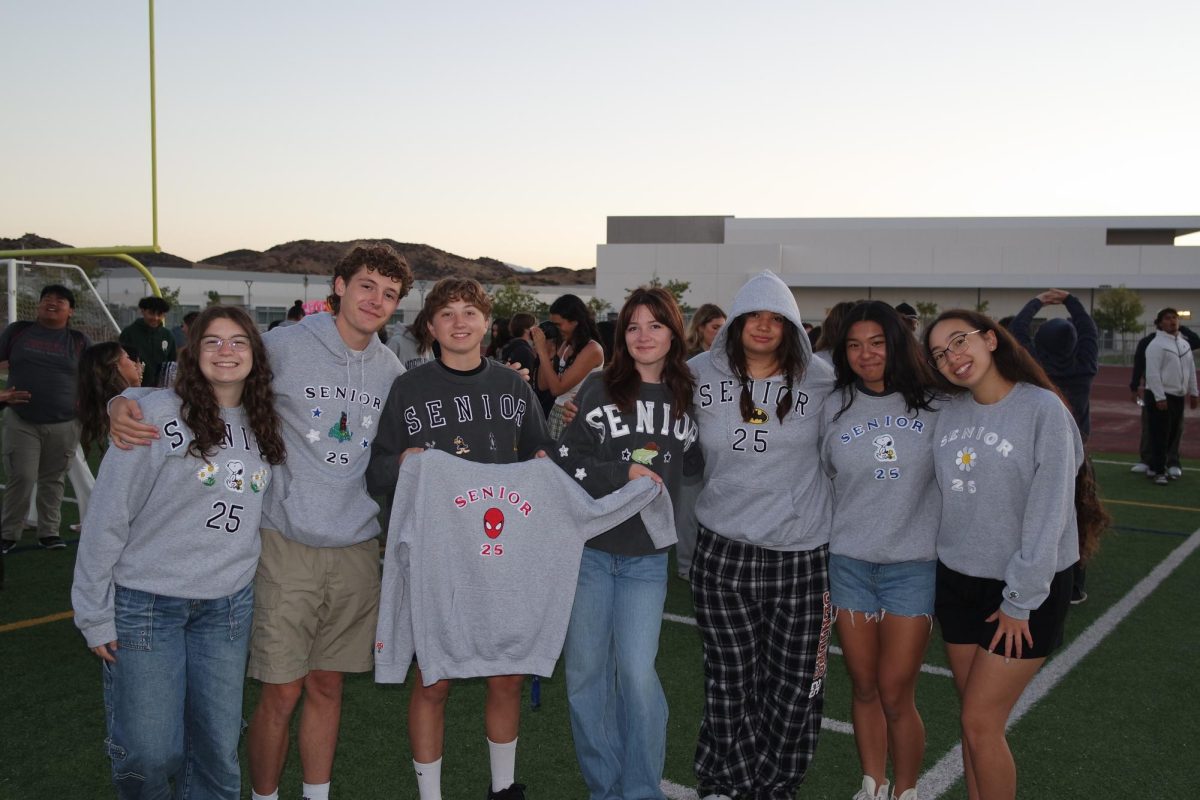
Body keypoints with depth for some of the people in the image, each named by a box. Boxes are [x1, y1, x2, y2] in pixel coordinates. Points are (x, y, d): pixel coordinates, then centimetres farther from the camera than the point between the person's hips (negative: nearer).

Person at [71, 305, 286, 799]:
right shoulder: (156, 416, -11)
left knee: (218, 749, 7)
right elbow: (106, 517, -9)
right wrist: (94, 614, -7)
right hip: (146, 603, -4)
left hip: (229, 605, 4)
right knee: (149, 754, 0)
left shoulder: (265, 426, 5)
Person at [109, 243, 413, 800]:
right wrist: (122, 404, -18)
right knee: (282, 692, 1)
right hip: (289, 545, -4)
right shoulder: (284, 347, -7)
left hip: (357, 550, 4)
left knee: (327, 685, 14)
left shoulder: (392, 370, 7)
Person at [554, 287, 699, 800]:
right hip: (589, 548, -1)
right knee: (585, 670, 6)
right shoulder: (598, 389, -3)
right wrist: (624, 475, -16)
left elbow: (694, 464, 18)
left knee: (637, 671, -6)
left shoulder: (687, 397, 4)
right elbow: (566, 461, -8)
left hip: (647, 556, 1)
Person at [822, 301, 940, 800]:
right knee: (864, 688, 11)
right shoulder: (835, 408, 3)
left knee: (895, 695, 0)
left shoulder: (934, 404, -3)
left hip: (913, 566, -2)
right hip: (848, 564, 2)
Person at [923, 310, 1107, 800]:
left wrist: (1020, 603, -14)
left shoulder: (1043, 409, -14)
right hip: (957, 583, 5)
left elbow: (1048, 513, -16)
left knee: (980, 723, -3)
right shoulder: (947, 413, 1)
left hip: (1026, 591, -5)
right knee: (973, 715, 12)